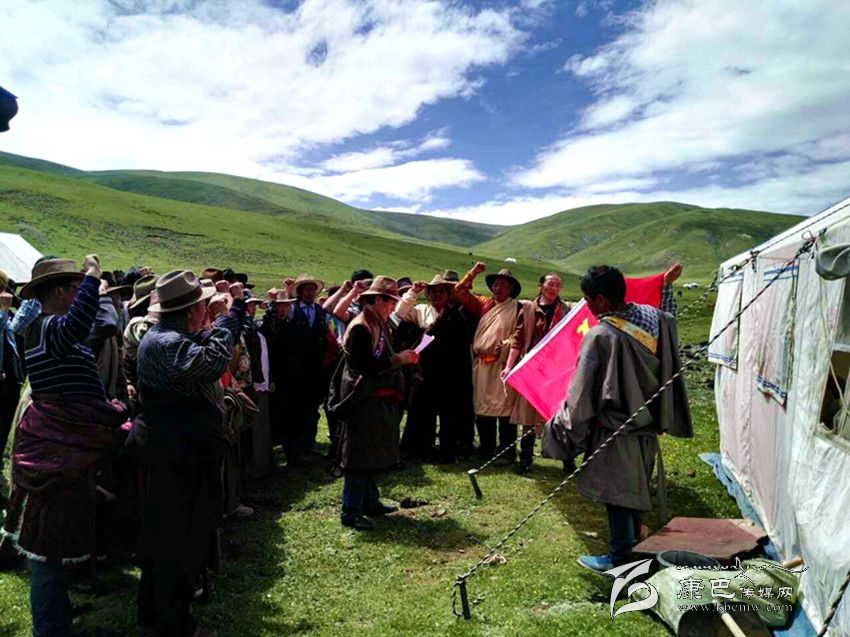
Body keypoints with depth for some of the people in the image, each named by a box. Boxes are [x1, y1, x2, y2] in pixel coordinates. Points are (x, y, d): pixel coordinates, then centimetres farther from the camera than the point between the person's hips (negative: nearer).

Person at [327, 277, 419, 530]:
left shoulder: (378, 325, 14)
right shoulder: (360, 328, -17)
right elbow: (367, 367, -23)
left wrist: (402, 357, 5)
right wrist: (399, 360, -20)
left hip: (378, 401, 10)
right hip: (363, 402, -10)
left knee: (373, 454, 18)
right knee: (359, 456, -3)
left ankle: (369, 501, 30)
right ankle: (350, 511, 5)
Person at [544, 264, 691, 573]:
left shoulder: (599, 336, -24)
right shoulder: (653, 316, -5)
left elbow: (581, 394, -17)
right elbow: (670, 318, 23)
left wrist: (563, 424, -2)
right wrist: (667, 285, 37)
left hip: (615, 428, -8)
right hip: (648, 422, 8)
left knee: (616, 495, 7)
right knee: (634, 487, 25)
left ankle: (619, 557, 21)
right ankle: (633, 539, 43)